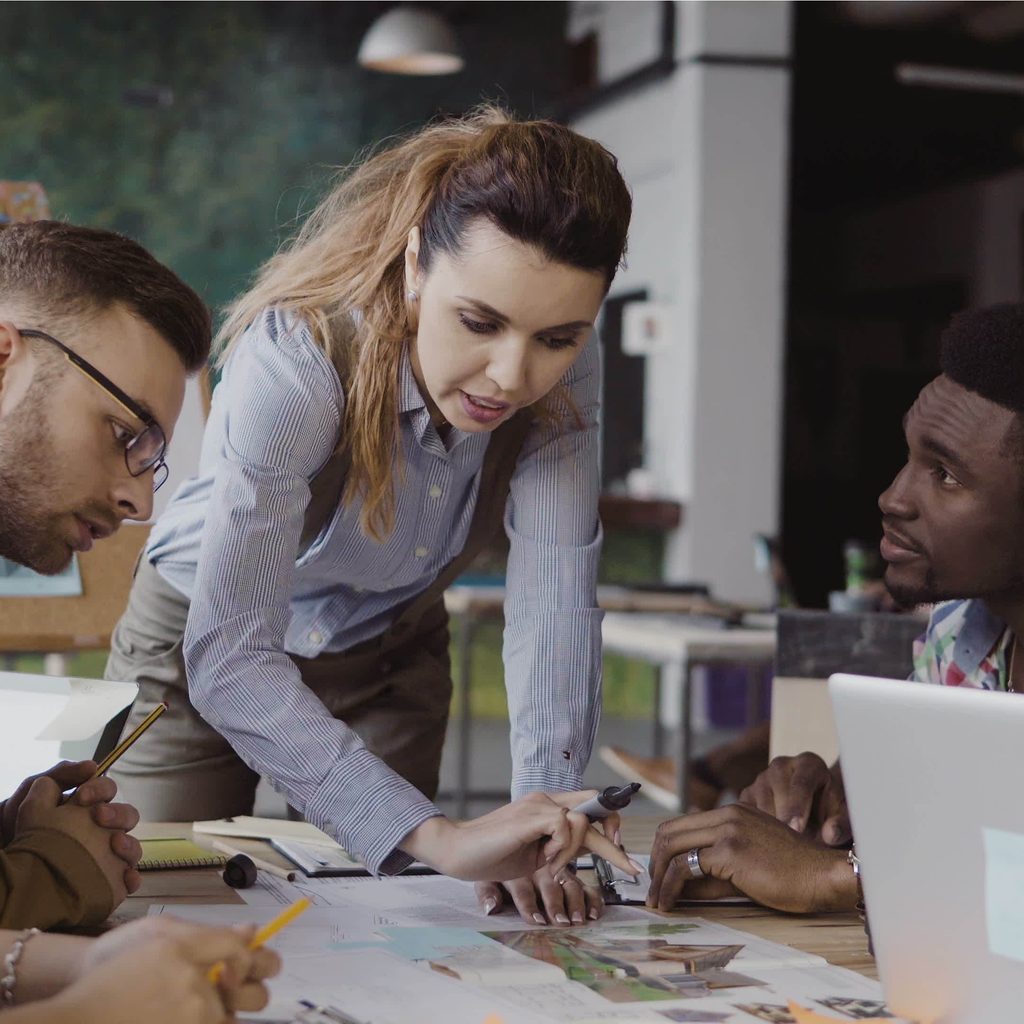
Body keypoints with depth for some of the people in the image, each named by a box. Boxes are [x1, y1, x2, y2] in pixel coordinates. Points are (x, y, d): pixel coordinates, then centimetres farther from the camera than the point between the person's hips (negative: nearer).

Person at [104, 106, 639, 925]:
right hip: (201, 645, -3)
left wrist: (546, 817, -44)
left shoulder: (565, 372, -25)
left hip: (391, 653, 4)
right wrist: (437, 837, -55)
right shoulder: (297, 362, -39)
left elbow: (555, 595, -30)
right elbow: (230, 657, -45)